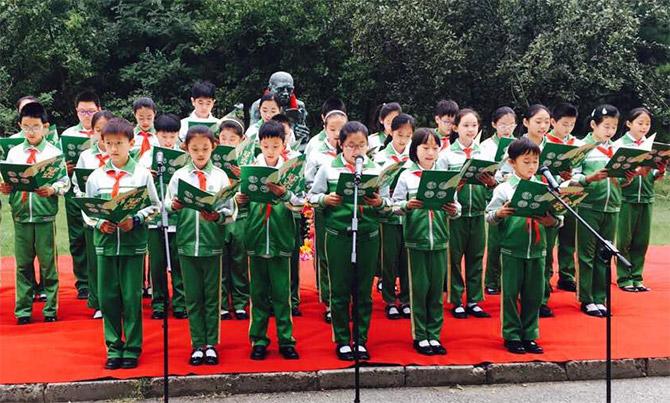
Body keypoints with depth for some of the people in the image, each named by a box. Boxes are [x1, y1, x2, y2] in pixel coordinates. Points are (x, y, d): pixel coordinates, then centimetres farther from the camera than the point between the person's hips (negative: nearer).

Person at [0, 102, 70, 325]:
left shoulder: (54, 153, -1)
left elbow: (65, 182, -4)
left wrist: (52, 189, -22)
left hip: (45, 216, -2)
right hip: (21, 216, 2)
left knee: (48, 263, 4)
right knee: (23, 264, 8)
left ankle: (51, 308, 14)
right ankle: (23, 309, 16)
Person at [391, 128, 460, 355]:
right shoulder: (407, 176, 1)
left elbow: (456, 206, 5)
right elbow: (395, 206, -2)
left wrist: (454, 210, -17)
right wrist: (407, 205, -22)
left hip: (440, 240, 2)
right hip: (416, 240, -2)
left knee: (437, 289, 8)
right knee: (419, 289, 3)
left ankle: (434, 335, 18)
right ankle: (420, 336, 13)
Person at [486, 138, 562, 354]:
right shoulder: (503, 189, -3)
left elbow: (559, 218, 5)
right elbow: (489, 216, -5)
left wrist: (553, 221, -16)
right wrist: (499, 214, -25)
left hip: (537, 250, 3)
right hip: (512, 250, -3)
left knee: (534, 295, 9)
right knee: (510, 293, 3)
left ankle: (529, 336, 21)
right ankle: (512, 336, 15)